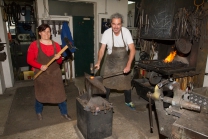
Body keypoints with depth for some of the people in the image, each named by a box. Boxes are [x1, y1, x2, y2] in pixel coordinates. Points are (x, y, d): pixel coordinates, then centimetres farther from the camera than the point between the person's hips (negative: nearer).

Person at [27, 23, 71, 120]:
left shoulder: (56, 45, 1)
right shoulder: (34, 45, -7)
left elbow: (60, 62, 6)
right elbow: (29, 60, -6)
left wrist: (58, 58, -17)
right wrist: (40, 66, -20)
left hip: (55, 73, 2)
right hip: (41, 74, -2)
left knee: (60, 93, 5)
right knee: (40, 94, 14)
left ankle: (64, 113, 23)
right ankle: (39, 112, 42)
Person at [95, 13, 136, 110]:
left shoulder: (126, 32, -20)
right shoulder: (106, 33, -19)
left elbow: (132, 50, -22)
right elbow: (102, 49, -13)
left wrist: (128, 65, -32)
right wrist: (98, 62, -28)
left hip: (123, 61, 1)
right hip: (110, 61, 0)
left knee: (126, 82, 12)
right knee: (107, 83, 5)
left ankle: (128, 102, 35)